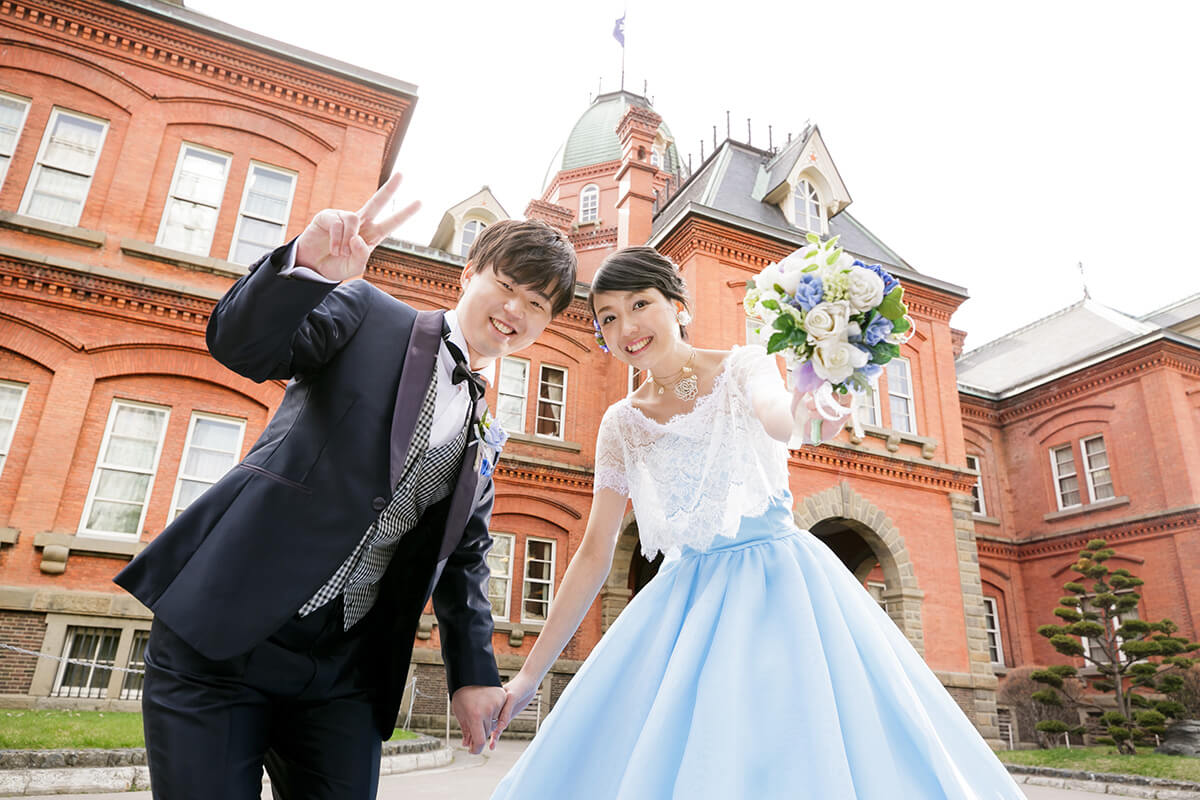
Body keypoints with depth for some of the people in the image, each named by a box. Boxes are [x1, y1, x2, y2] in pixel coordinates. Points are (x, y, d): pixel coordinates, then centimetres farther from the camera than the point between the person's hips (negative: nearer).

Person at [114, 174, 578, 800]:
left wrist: (473, 672, 9)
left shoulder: (485, 437, 14)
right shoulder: (368, 315, 0)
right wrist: (307, 268, -32)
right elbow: (240, 345, -13)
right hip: (220, 632, -4)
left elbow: (464, 559, 17)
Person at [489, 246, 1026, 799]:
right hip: (689, 600, 3)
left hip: (778, 583, -3)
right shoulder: (622, 423, 3)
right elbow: (593, 555, 5)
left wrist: (801, 405, -55)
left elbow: (775, 417, -29)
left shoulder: (743, 366, -4)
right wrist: (530, 674, 5)